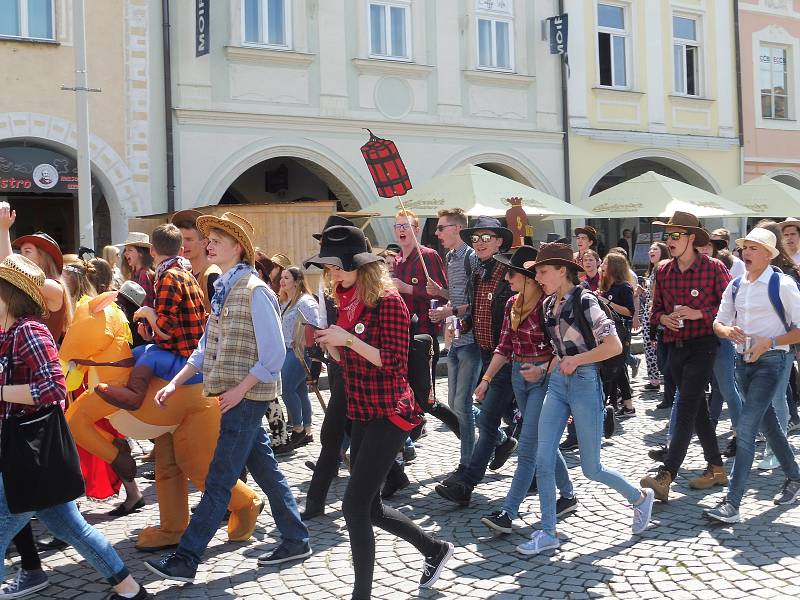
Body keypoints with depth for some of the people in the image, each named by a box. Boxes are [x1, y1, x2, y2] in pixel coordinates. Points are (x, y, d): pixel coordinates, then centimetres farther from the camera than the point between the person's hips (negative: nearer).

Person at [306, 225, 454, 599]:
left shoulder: (387, 301, -15)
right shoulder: (347, 301, 9)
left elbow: (394, 363, -20)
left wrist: (347, 338, -24)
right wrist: (327, 343, -3)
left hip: (388, 416, -9)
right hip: (362, 414, 9)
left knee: (355, 506, -10)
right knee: (369, 507, 14)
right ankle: (434, 549, 35)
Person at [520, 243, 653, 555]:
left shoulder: (584, 301, -14)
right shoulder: (549, 305, 8)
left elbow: (614, 345, -18)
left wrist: (576, 360, -15)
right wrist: (549, 370, 10)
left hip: (585, 383, -7)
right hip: (558, 382, 7)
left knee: (591, 468, 3)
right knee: (543, 459, -2)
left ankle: (641, 497, 29)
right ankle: (547, 532, 7)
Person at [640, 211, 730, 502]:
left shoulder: (713, 268, -9)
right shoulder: (663, 271, 7)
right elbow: (656, 308, 16)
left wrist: (699, 313, -18)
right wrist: (663, 318, -6)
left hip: (703, 346, -6)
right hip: (675, 346, 6)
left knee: (686, 409, -13)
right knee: (697, 410, 13)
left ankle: (665, 476, -19)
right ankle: (716, 468, 26)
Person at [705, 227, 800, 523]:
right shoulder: (735, 286, 9)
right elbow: (718, 323, 11)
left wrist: (769, 342, -20)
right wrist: (727, 331, -11)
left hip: (771, 361, -7)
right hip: (744, 361, 7)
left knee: (746, 429, -15)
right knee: (768, 424, 19)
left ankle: (732, 504, -17)